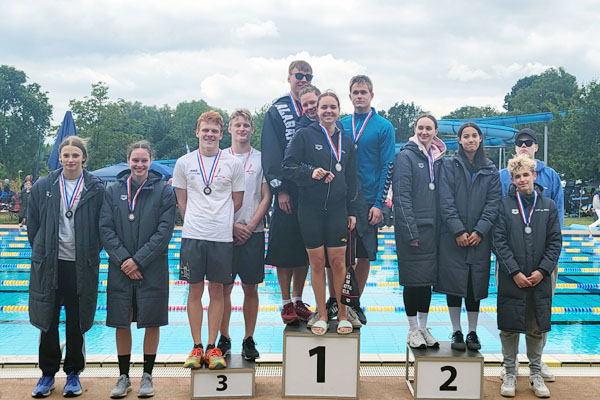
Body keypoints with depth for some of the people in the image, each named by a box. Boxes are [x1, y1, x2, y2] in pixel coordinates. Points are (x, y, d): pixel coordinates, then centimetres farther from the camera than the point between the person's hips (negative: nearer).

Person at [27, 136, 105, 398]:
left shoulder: (96, 189, -1)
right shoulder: (43, 187, 4)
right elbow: (32, 224, 10)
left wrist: (91, 253, 3)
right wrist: (42, 252, 8)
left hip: (82, 266, -1)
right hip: (48, 265, 2)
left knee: (76, 323, 6)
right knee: (47, 321, 8)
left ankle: (73, 373, 21)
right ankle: (48, 374, 22)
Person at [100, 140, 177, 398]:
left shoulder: (163, 191, -1)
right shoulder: (113, 191, 5)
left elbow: (165, 231, -7)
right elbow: (106, 229, 1)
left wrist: (139, 260, -12)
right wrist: (123, 259, -10)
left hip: (152, 269, -2)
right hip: (120, 269, 2)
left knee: (152, 323, 4)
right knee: (121, 323, 7)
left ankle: (147, 376, 19)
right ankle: (124, 377, 21)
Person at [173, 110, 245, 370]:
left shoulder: (233, 163, 4)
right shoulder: (184, 163, 7)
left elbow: (237, 201, 10)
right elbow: (182, 200, 13)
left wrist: (219, 220, 9)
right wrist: (193, 222, 7)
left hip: (222, 236, 0)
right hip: (192, 236, 1)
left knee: (217, 290, 4)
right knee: (195, 290, 4)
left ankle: (212, 347, 12)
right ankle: (197, 347, 13)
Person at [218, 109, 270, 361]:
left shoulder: (261, 159, 6)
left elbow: (266, 197, 4)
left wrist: (250, 226, -7)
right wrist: (232, 225, -7)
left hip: (253, 232, 0)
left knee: (251, 287, 3)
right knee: (224, 286, 2)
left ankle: (249, 340, 12)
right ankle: (224, 338, 13)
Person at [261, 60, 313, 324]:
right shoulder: (277, 111, 1)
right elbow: (271, 154, -5)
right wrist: (280, 189, -12)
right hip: (287, 192, -3)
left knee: (306, 248, 8)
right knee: (285, 248, -1)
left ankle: (298, 300, 19)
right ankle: (286, 303, 8)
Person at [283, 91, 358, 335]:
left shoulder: (346, 141, 12)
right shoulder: (304, 136, 1)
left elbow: (351, 179, 14)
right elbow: (288, 167, -3)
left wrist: (351, 211, 10)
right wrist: (311, 173, -19)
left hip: (338, 210, 2)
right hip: (310, 209, -2)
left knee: (338, 262, 0)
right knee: (316, 262, 3)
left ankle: (342, 314, 13)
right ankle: (321, 315, 14)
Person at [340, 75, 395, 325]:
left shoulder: (384, 127, -1)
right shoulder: (341, 125, 7)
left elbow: (387, 167, -4)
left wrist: (379, 204, -10)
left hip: (367, 201, -1)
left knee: (365, 255, 5)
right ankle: (334, 300, 16)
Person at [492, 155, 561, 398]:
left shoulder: (548, 206, 5)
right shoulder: (504, 205, -2)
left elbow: (555, 242, 4)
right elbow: (499, 241, -5)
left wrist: (542, 271, -7)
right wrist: (515, 272, -11)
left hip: (540, 279, 2)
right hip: (511, 279, -2)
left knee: (537, 328, 10)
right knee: (509, 328, 4)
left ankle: (535, 375, 24)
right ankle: (510, 375, 18)